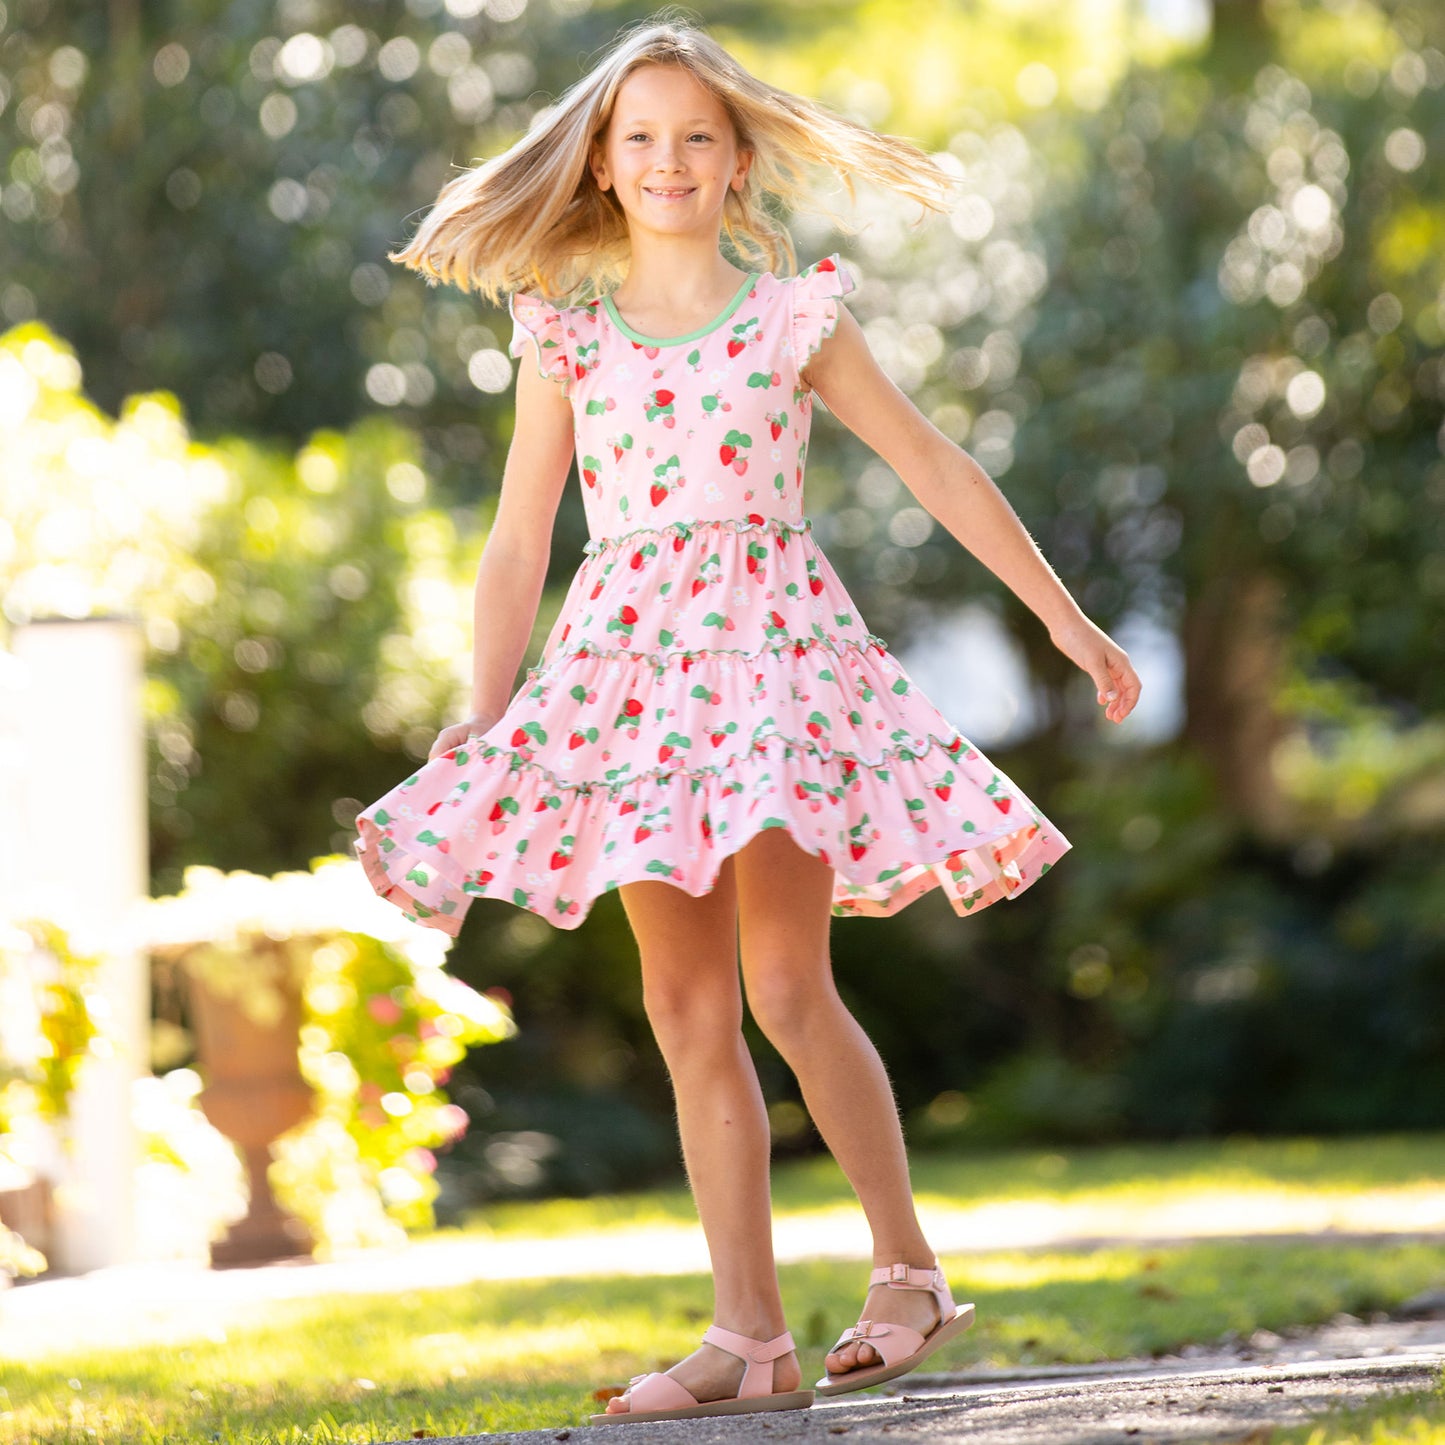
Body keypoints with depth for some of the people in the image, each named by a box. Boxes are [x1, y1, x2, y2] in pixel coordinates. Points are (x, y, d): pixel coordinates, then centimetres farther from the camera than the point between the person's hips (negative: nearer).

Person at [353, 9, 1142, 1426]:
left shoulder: (793, 317, 6)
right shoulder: (568, 333, 10)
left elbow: (939, 471, 11)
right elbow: (517, 544, 11)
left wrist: (1065, 619, 12)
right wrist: (480, 723, 3)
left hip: (775, 637, -3)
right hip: (630, 656, 3)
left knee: (783, 980, -14)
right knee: (687, 1010, 0)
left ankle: (907, 1270, 1)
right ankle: (748, 1334, 3)